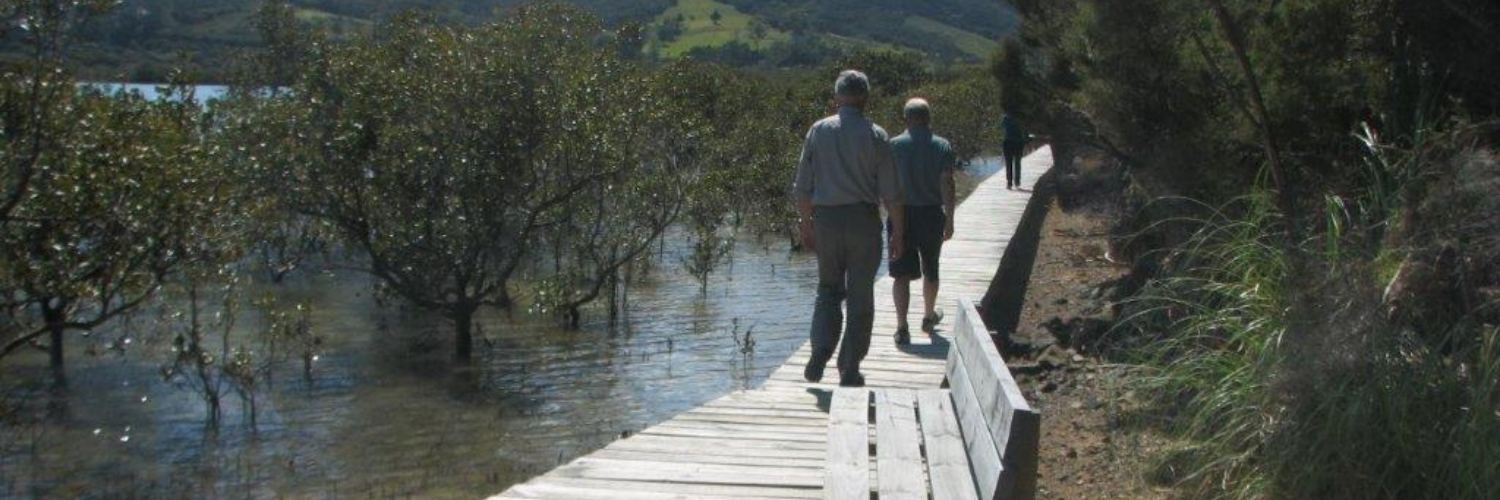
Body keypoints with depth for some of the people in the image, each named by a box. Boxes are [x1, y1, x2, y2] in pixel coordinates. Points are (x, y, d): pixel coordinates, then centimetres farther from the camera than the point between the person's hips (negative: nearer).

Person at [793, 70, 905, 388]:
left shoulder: (818, 131, 1)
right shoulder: (876, 136, -4)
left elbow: (803, 186, 3)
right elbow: (891, 192, -4)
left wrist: (805, 224, 12)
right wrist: (898, 232, 4)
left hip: (826, 218, 2)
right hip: (864, 219, -2)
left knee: (828, 289, 17)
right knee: (860, 296, 8)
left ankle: (820, 353, -2)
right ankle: (849, 370, 10)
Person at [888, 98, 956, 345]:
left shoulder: (894, 145, -3)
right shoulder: (942, 146, -3)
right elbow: (946, 183, -9)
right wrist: (949, 219, -6)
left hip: (901, 214, -1)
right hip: (931, 214, 1)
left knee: (902, 273, 0)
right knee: (930, 270, 20)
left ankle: (902, 327, -10)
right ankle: (929, 317, 37)